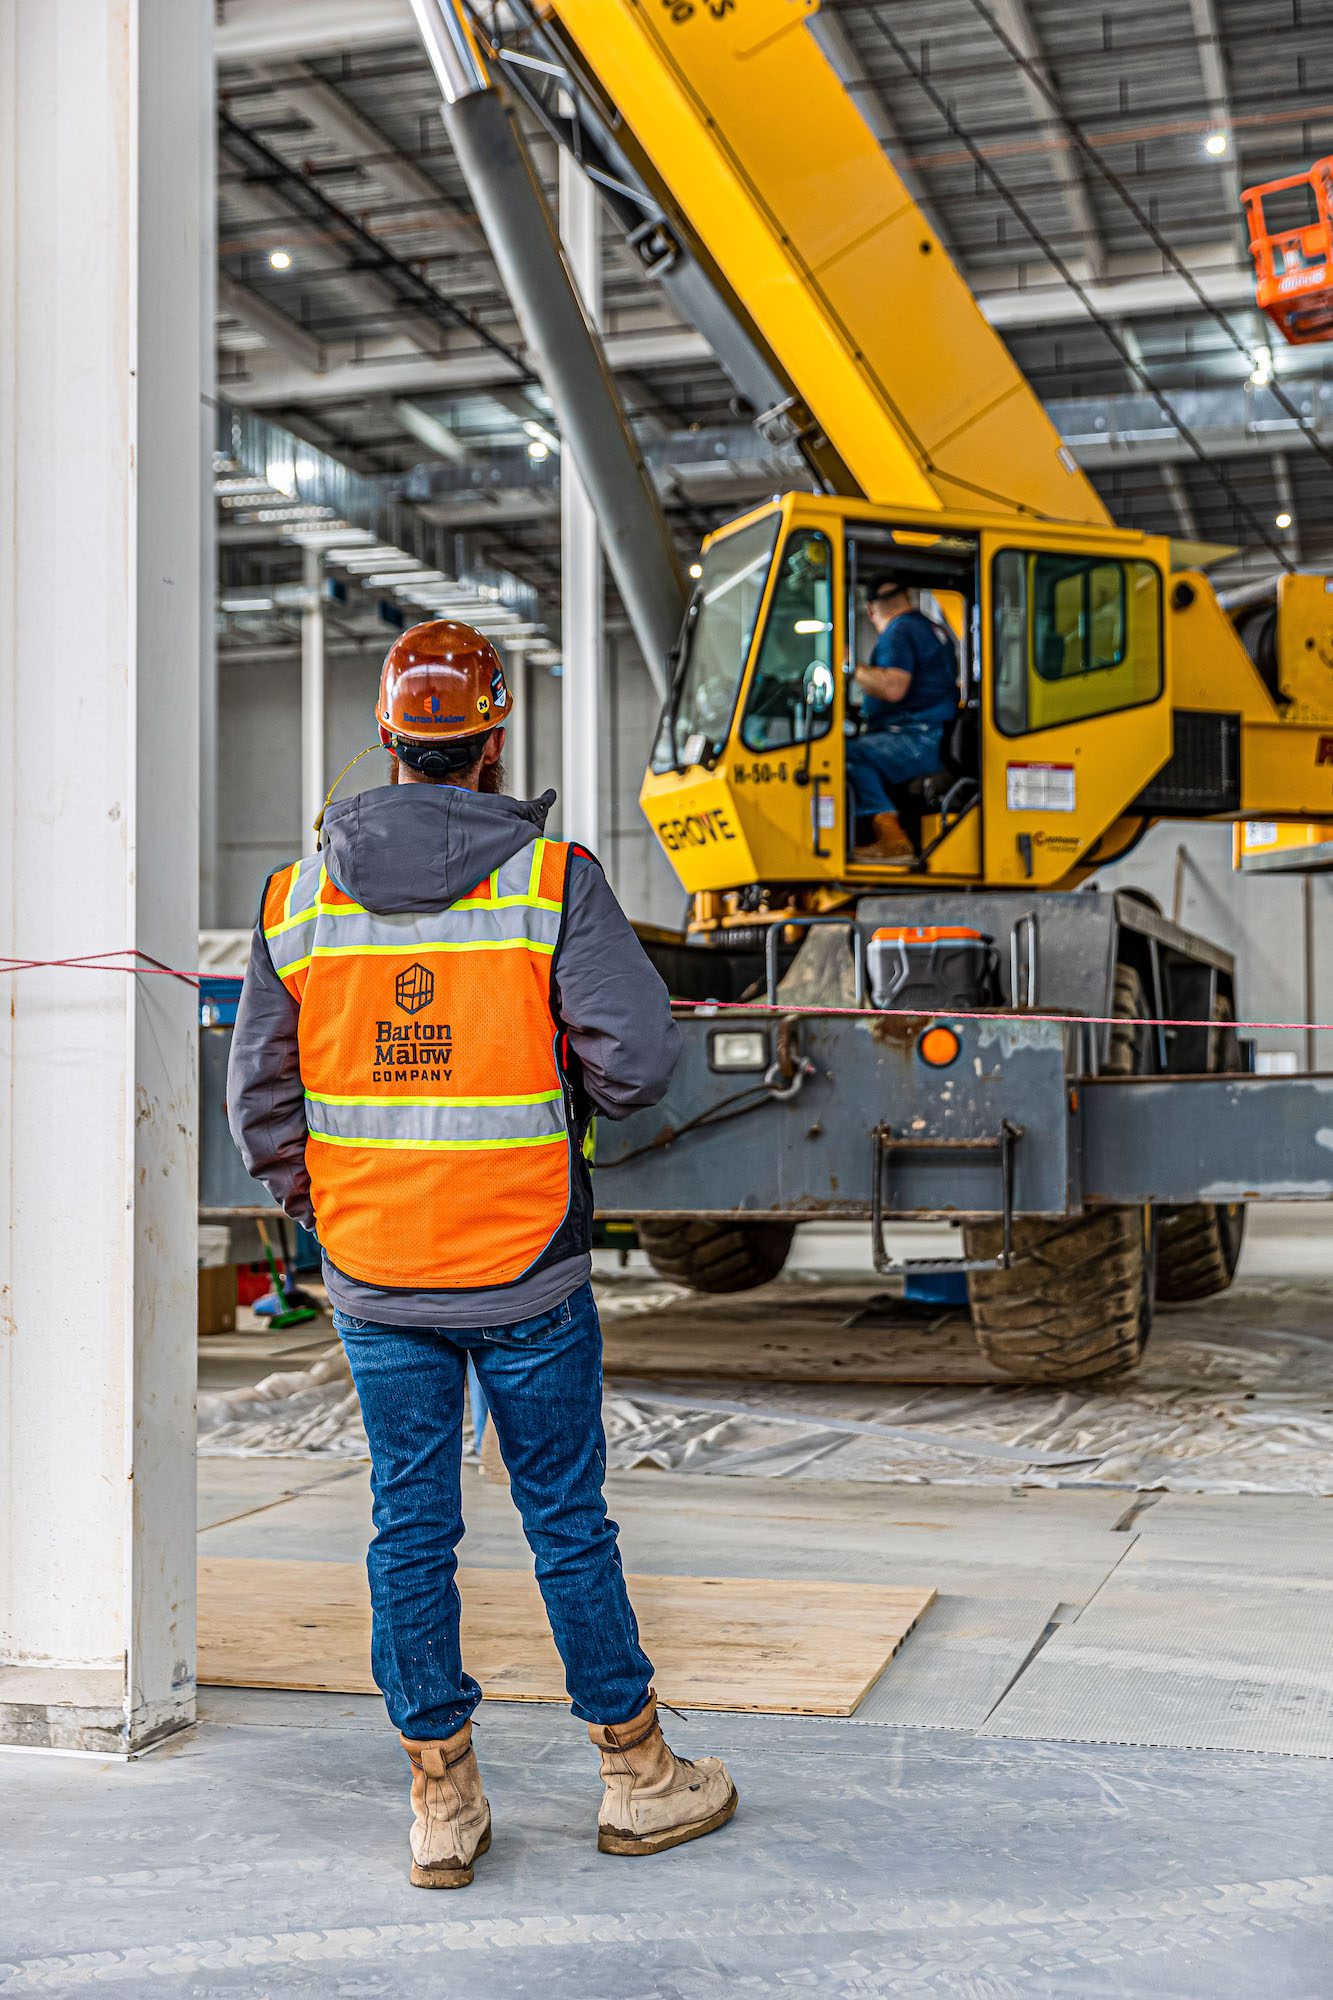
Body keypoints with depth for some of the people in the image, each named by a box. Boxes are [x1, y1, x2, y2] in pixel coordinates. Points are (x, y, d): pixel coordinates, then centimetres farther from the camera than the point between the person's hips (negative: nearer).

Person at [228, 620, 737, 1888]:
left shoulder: (303, 892, 0)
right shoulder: (552, 879, -9)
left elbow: (260, 1094, 2)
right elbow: (640, 1056, -15)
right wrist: (573, 1100, 6)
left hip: (372, 1277, 3)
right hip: (524, 1272, -2)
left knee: (410, 1528, 11)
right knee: (567, 1522, 10)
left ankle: (441, 1797, 20)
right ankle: (637, 1778, 23)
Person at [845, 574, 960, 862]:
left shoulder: (898, 633, -9)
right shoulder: (932, 629, 23)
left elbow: (893, 688, -23)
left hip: (919, 741, -11)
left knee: (851, 754, -23)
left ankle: (891, 840, -30)